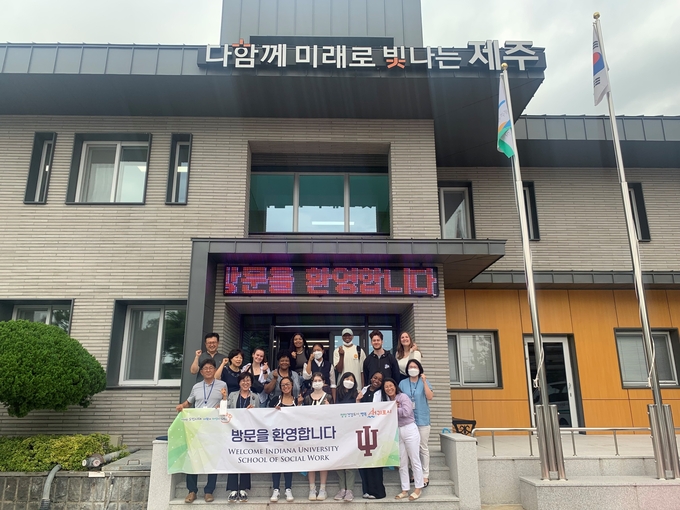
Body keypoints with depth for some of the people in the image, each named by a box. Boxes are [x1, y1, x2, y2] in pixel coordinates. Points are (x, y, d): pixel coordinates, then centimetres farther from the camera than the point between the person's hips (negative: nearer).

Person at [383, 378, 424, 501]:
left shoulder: (403, 397, -7)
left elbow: (406, 412, -19)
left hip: (409, 430, -6)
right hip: (397, 432, 6)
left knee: (414, 460, 3)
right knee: (402, 462, 10)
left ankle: (418, 489, 12)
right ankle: (405, 490, 17)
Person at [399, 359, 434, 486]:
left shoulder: (425, 382, 2)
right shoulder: (403, 383, 6)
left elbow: (430, 397, -10)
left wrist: (424, 382, -16)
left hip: (422, 419, -2)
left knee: (423, 447, 1)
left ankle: (425, 475, 8)